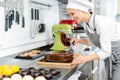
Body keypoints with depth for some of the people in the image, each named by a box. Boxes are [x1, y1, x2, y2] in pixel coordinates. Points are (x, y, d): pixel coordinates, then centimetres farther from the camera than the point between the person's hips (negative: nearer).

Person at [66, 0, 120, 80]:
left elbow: (105, 51, -26)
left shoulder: (101, 22, -29)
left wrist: (86, 58, -37)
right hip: (111, 58, 8)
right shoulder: (86, 23, -4)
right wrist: (79, 40, -3)